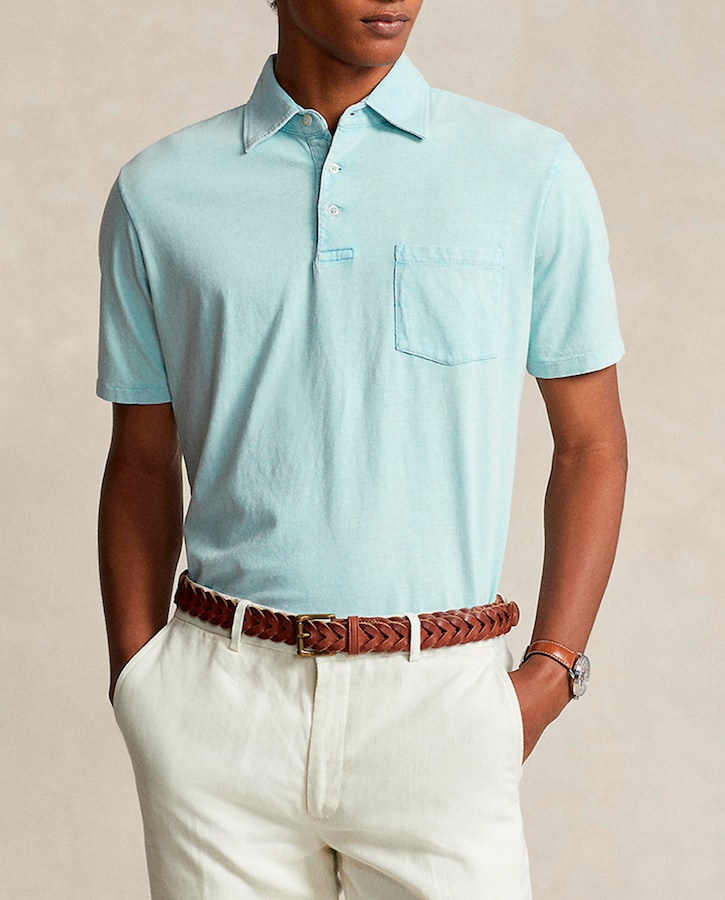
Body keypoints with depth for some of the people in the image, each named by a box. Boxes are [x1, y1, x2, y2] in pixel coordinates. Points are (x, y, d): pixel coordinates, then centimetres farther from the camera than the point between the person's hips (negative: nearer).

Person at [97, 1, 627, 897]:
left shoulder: (533, 175, 1)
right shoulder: (158, 194, 5)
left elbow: (591, 442, 7)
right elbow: (143, 465, 11)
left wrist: (549, 674, -3)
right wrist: (137, 703, 4)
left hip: (434, 710, -1)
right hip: (222, 712, 1)